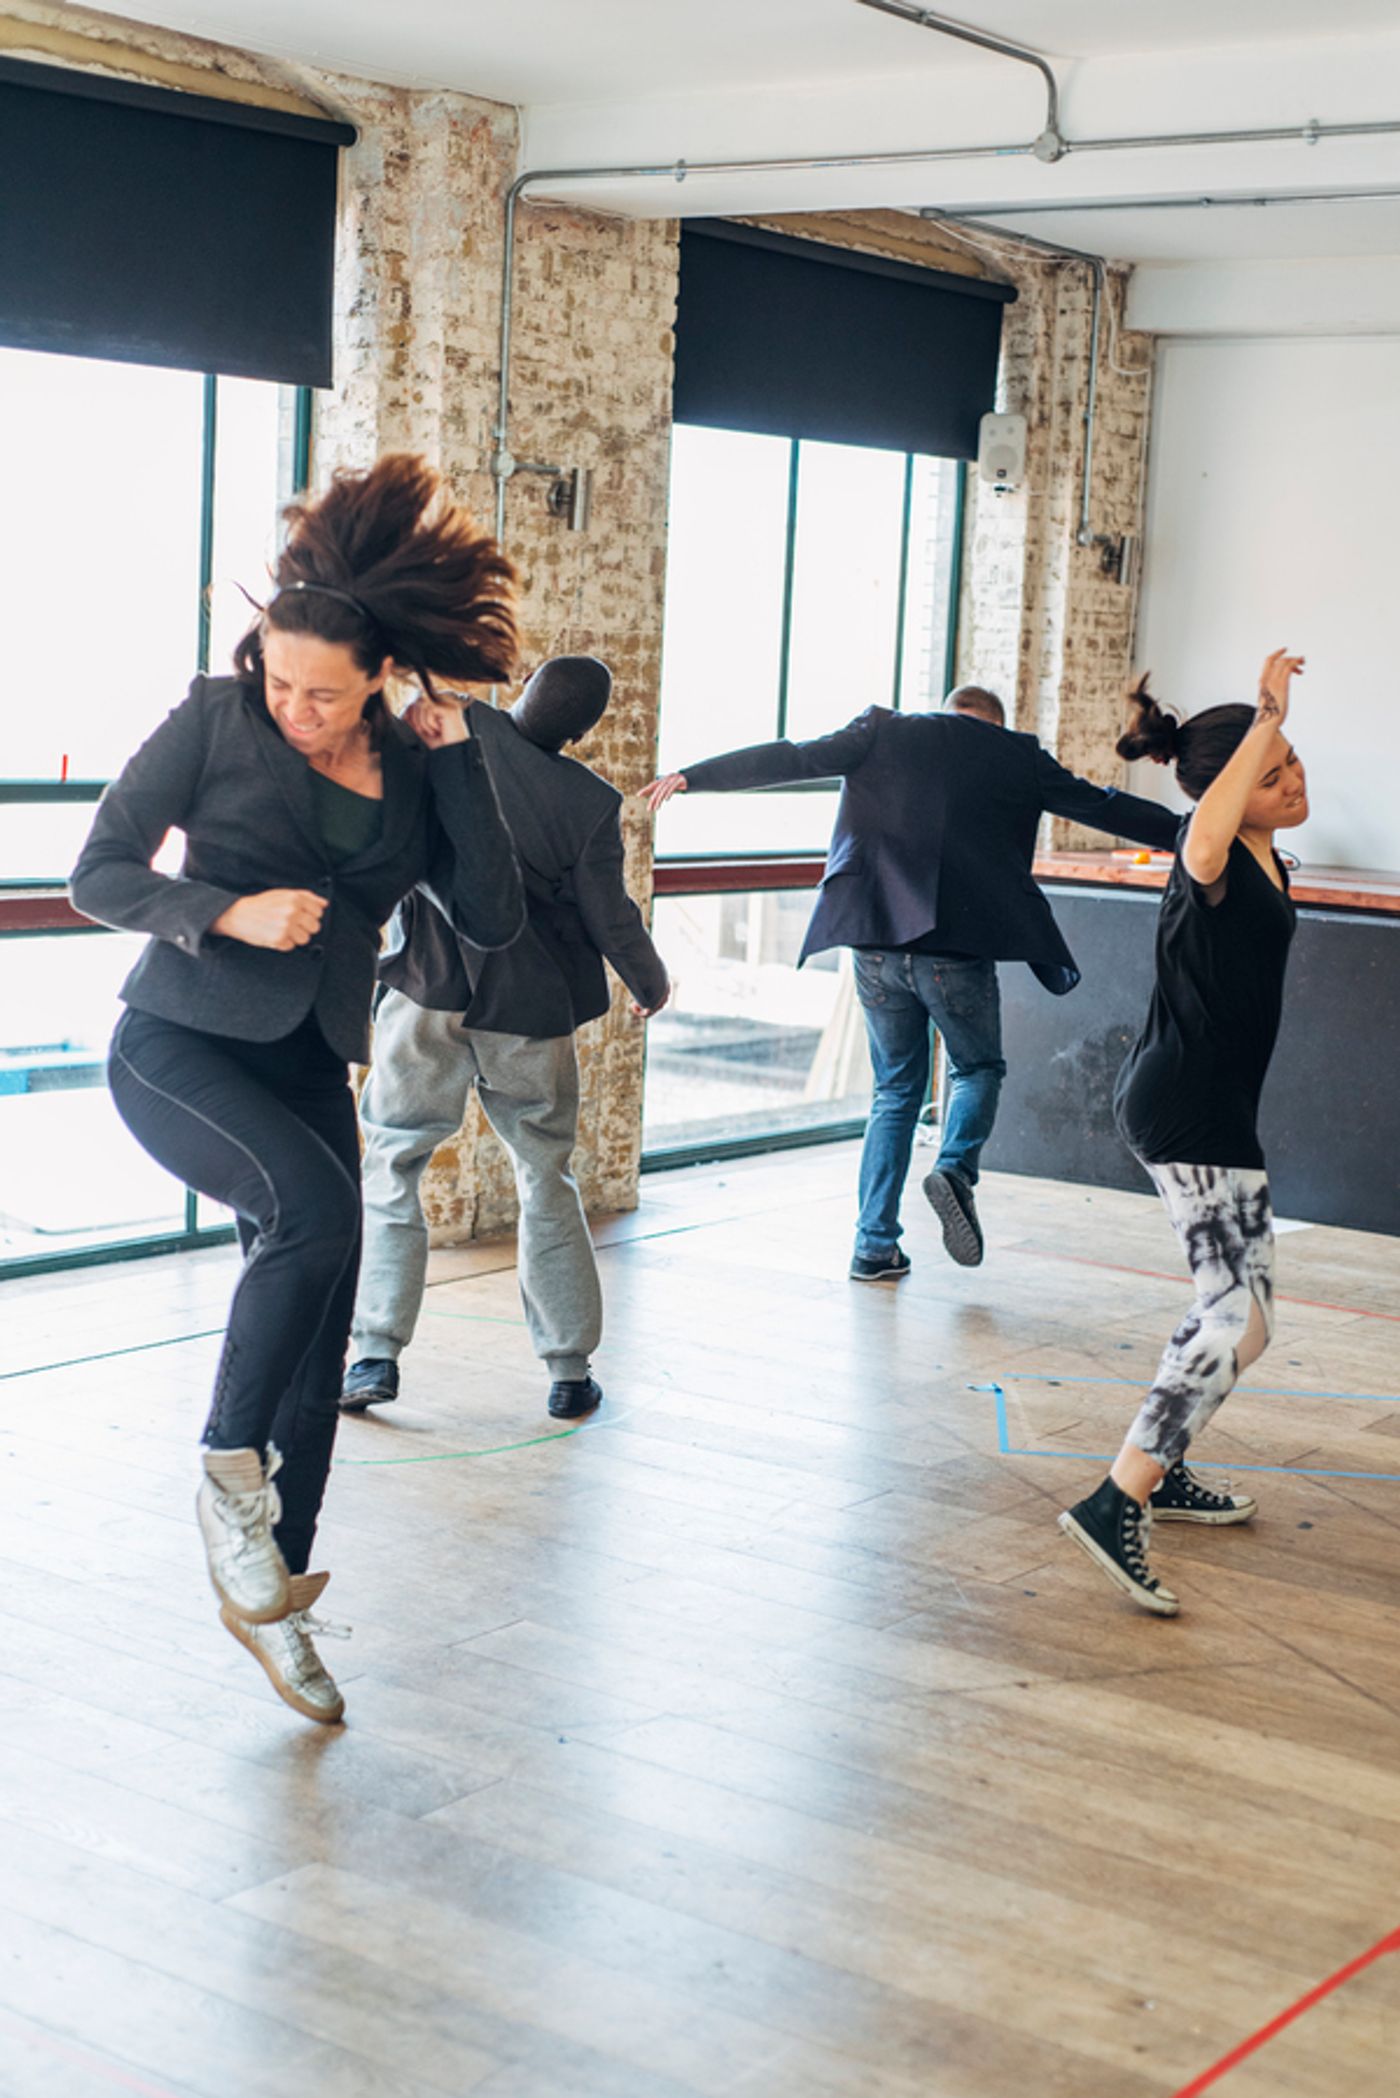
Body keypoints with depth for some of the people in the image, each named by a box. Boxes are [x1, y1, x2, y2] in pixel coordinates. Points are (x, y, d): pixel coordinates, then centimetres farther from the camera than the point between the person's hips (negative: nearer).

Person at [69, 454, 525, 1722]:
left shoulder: (411, 771, 3)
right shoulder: (216, 721, -7)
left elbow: (494, 920, -3)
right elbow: (99, 876, -6)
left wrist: (458, 760, -9)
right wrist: (232, 913, -22)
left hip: (308, 1068, 5)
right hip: (177, 1046, -4)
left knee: (319, 1346, 4)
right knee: (314, 1204, -33)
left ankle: (271, 1597, 23)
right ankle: (231, 1468, -12)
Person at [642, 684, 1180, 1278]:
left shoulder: (882, 733, 10)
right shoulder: (1016, 756, 9)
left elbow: (789, 759, 4)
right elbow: (1100, 805, 16)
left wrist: (692, 777, 9)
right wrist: (1187, 832, 28)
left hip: (878, 941, 2)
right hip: (958, 948, -2)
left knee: (896, 1089, 16)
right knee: (978, 1069, 21)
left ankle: (874, 1246, 11)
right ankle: (955, 1167, -8)